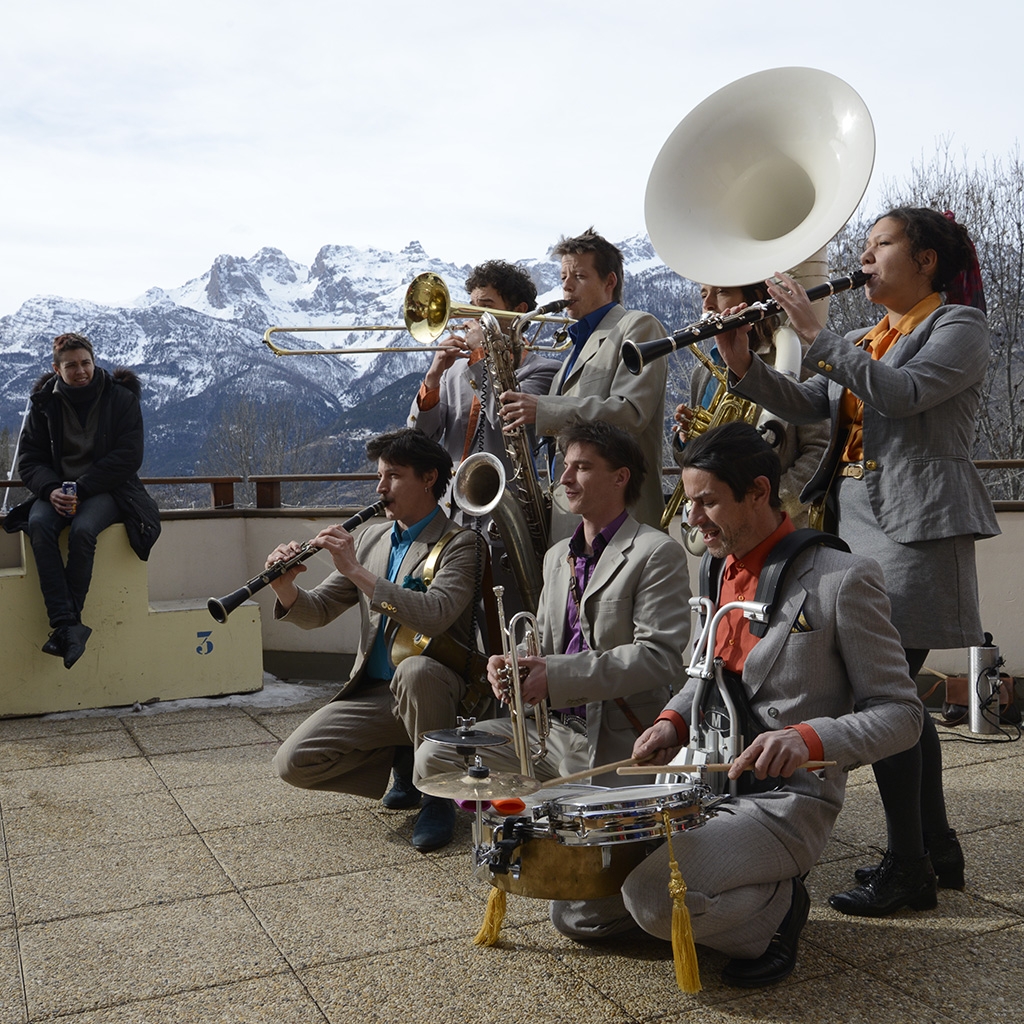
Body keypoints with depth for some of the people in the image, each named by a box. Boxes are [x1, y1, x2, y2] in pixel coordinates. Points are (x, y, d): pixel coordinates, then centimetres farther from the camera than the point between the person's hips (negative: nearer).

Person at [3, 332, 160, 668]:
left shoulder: (121, 398, 0)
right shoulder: (45, 403, 7)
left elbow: (128, 457, -7)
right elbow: (29, 459, 6)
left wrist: (83, 489, -17)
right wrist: (50, 489, -16)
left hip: (106, 490, -2)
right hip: (57, 490, 3)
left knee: (82, 530, -34)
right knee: (39, 525, -31)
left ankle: (63, 626, -26)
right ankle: (68, 626, -37)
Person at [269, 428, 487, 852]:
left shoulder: (460, 544, -7)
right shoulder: (369, 537, 12)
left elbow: (435, 615, -27)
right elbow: (318, 611, 10)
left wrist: (357, 571, -27)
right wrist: (286, 588, -12)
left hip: (433, 686, -5)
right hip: (373, 693, 5)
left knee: (414, 669, -39)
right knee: (293, 762, -12)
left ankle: (438, 794, -15)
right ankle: (403, 760, 11)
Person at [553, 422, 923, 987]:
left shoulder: (842, 579, -15)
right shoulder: (719, 568, 8)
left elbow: (899, 713, -11)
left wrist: (810, 737, -29)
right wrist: (675, 719, 2)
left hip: (784, 800, -6)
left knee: (652, 894, -25)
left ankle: (776, 906, 0)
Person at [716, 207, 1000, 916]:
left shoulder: (961, 325, -2)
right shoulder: (869, 339, 20)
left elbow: (903, 393, -20)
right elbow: (808, 405, 10)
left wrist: (815, 335, -17)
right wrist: (746, 365, -6)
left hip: (915, 527, -8)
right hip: (860, 522, 8)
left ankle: (907, 870, 2)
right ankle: (939, 850, 24)